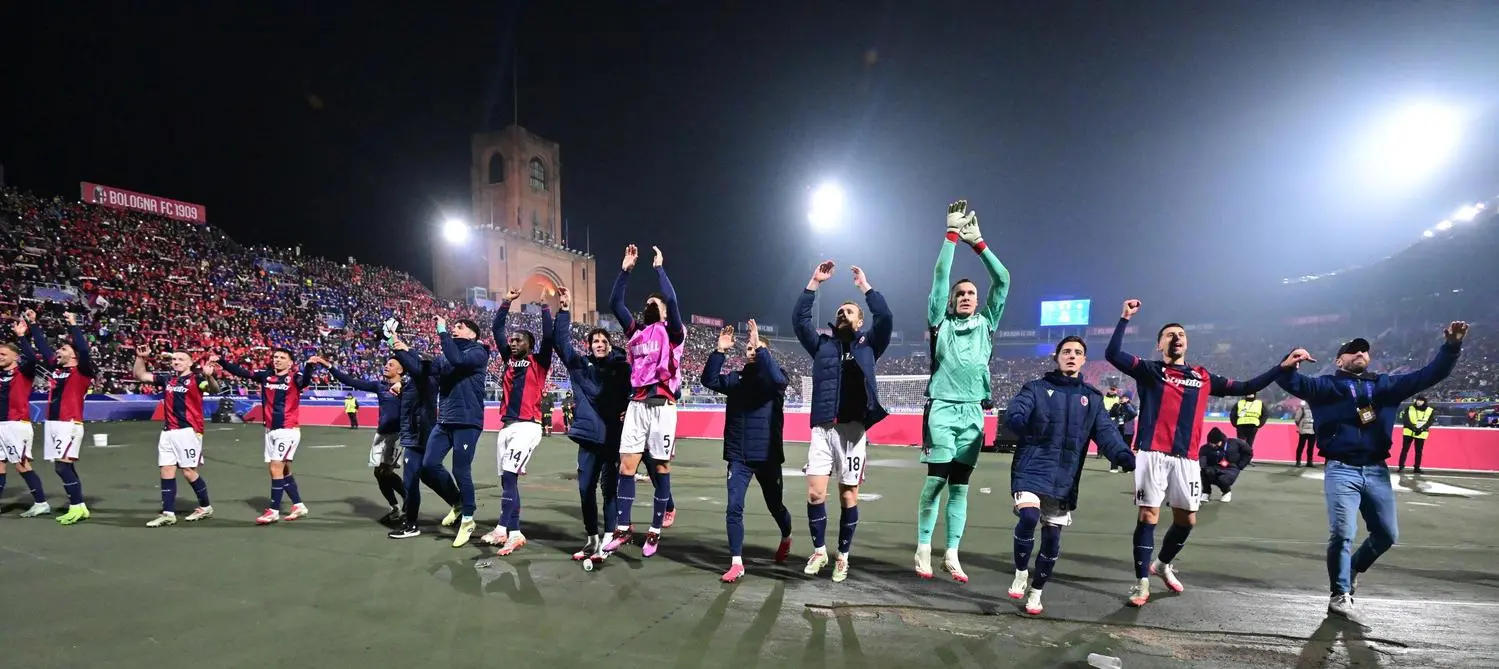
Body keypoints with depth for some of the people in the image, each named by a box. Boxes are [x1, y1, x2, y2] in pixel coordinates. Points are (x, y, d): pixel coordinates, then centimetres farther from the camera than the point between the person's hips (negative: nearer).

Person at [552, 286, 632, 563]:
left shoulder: (622, 367, 0)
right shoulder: (580, 364, 6)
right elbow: (560, 342, 0)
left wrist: (627, 410, -13)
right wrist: (564, 311, -7)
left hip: (615, 437, -3)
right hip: (589, 436, 3)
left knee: (610, 488, 2)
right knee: (586, 489, 8)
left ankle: (608, 540, 8)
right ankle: (592, 538, 22)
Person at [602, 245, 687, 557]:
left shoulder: (673, 332, 3)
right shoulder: (636, 330, 16)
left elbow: (672, 300, -13)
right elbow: (614, 302, 12)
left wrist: (659, 268, -4)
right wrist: (626, 268, 8)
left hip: (662, 406, -4)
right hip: (637, 405, 4)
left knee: (661, 468, 2)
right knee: (626, 465, 1)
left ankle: (655, 532, 10)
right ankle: (622, 529, 9)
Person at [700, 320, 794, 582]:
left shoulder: (775, 378, -4)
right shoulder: (736, 379, 6)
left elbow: (778, 379, -28)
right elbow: (709, 380, -8)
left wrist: (760, 346, -32)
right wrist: (720, 351, -18)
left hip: (767, 456, -2)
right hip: (738, 457, 2)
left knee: (775, 505, 16)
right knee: (734, 509, -7)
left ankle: (786, 538, 47)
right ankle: (737, 564, 1)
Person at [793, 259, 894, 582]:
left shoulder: (867, 345, 11)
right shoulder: (822, 345, 15)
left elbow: (885, 319, -4)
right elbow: (800, 318, 7)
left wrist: (865, 286, 0)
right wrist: (815, 282, 4)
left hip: (853, 429, -1)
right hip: (822, 429, 2)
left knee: (848, 496, 4)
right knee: (815, 493, -3)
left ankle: (843, 557, 18)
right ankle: (819, 551, 16)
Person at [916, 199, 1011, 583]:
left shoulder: (986, 324, 13)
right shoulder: (941, 323, 6)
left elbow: (1002, 280, 9)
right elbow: (940, 276, 0)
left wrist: (977, 242, 7)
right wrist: (952, 235, 0)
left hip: (973, 412, 3)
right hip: (942, 408, -3)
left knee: (960, 485, 6)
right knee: (936, 481, -4)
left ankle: (951, 556, 12)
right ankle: (923, 550, 7)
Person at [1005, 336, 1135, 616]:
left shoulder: (1092, 398, 13)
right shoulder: (1036, 388, 5)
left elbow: (1105, 431, 1)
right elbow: (1012, 414, -10)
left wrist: (1123, 454, -20)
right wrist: (1028, 424, -34)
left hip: (1064, 478, 3)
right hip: (1031, 469, -3)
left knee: (1052, 537, 6)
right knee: (1028, 517, -24)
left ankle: (1036, 592, 27)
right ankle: (1021, 574, 2)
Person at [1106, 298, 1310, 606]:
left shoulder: (1203, 377, 17)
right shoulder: (1149, 370, 4)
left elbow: (1245, 388, 20)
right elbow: (1112, 355, -9)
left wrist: (1284, 366, 15)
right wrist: (1125, 318, -14)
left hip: (1186, 459, 5)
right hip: (1152, 455, -4)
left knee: (1186, 519, 12)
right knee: (1148, 516, -4)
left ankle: (1164, 564, 37)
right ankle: (1142, 582, 4)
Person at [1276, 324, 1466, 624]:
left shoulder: (1387, 384, 14)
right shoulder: (1326, 385, 2)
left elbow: (1430, 375, 11)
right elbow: (1291, 382, -11)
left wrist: (1452, 345, -3)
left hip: (1377, 472, 5)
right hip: (1341, 471, -5)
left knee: (1387, 534, 11)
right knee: (1342, 534, -11)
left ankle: (1354, 568, 39)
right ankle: (1340, 596, 1)